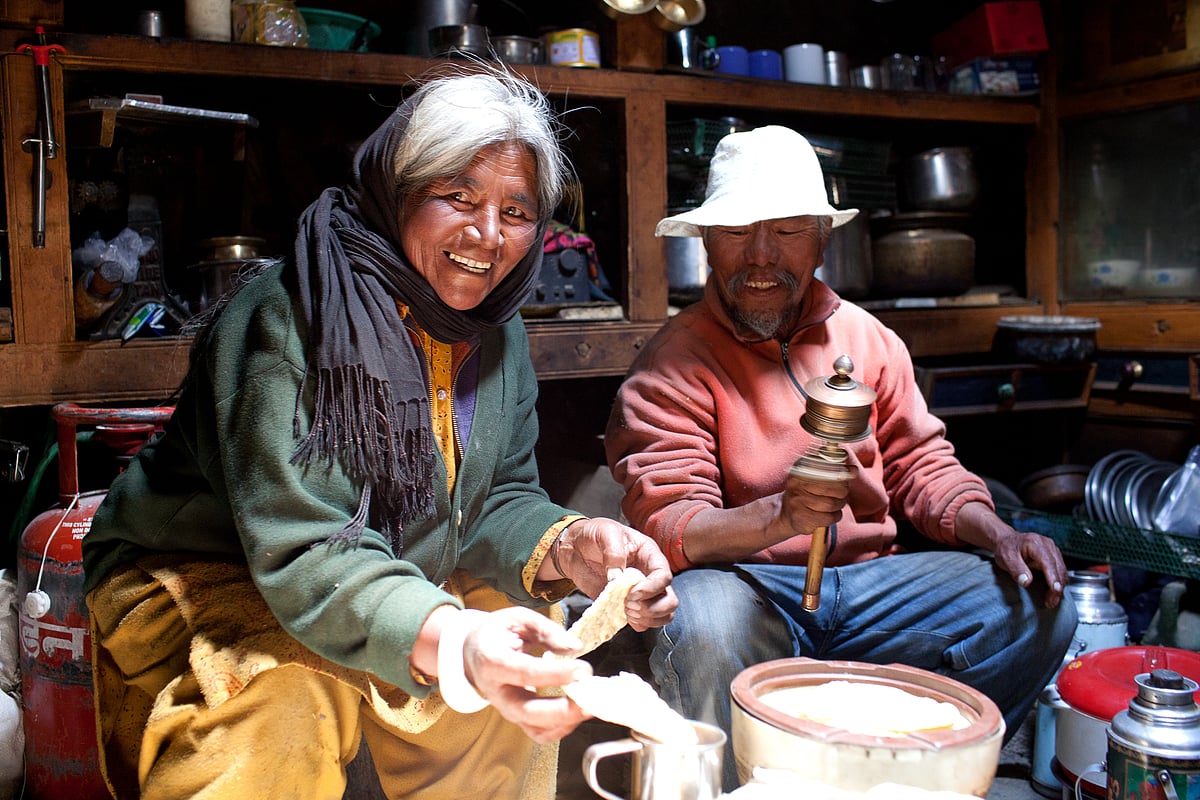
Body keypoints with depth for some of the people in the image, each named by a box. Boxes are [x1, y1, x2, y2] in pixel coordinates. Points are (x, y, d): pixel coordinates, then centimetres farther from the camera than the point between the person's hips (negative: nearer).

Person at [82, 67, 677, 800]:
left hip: (395, 584, 7)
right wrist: (451, 642, -52)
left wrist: (568, 547, -23)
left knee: (535, 648, -1)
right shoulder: (284, 322, -27)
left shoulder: (497, 332, -1)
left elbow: (496, 498, 1)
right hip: (207, 580, -7)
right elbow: (302, 554, -34)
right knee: (287, 703, -34)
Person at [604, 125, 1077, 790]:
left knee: (1041, 608, -11)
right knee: (703, 626, -37)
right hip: (746, 584, -5)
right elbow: (669, 527, -16)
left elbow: (920, 464, 14)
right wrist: (783, 514, -34)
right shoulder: (671, 367, -7)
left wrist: (996, 533, -5)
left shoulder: (866, 338, 11)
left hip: (869, 581, 5)